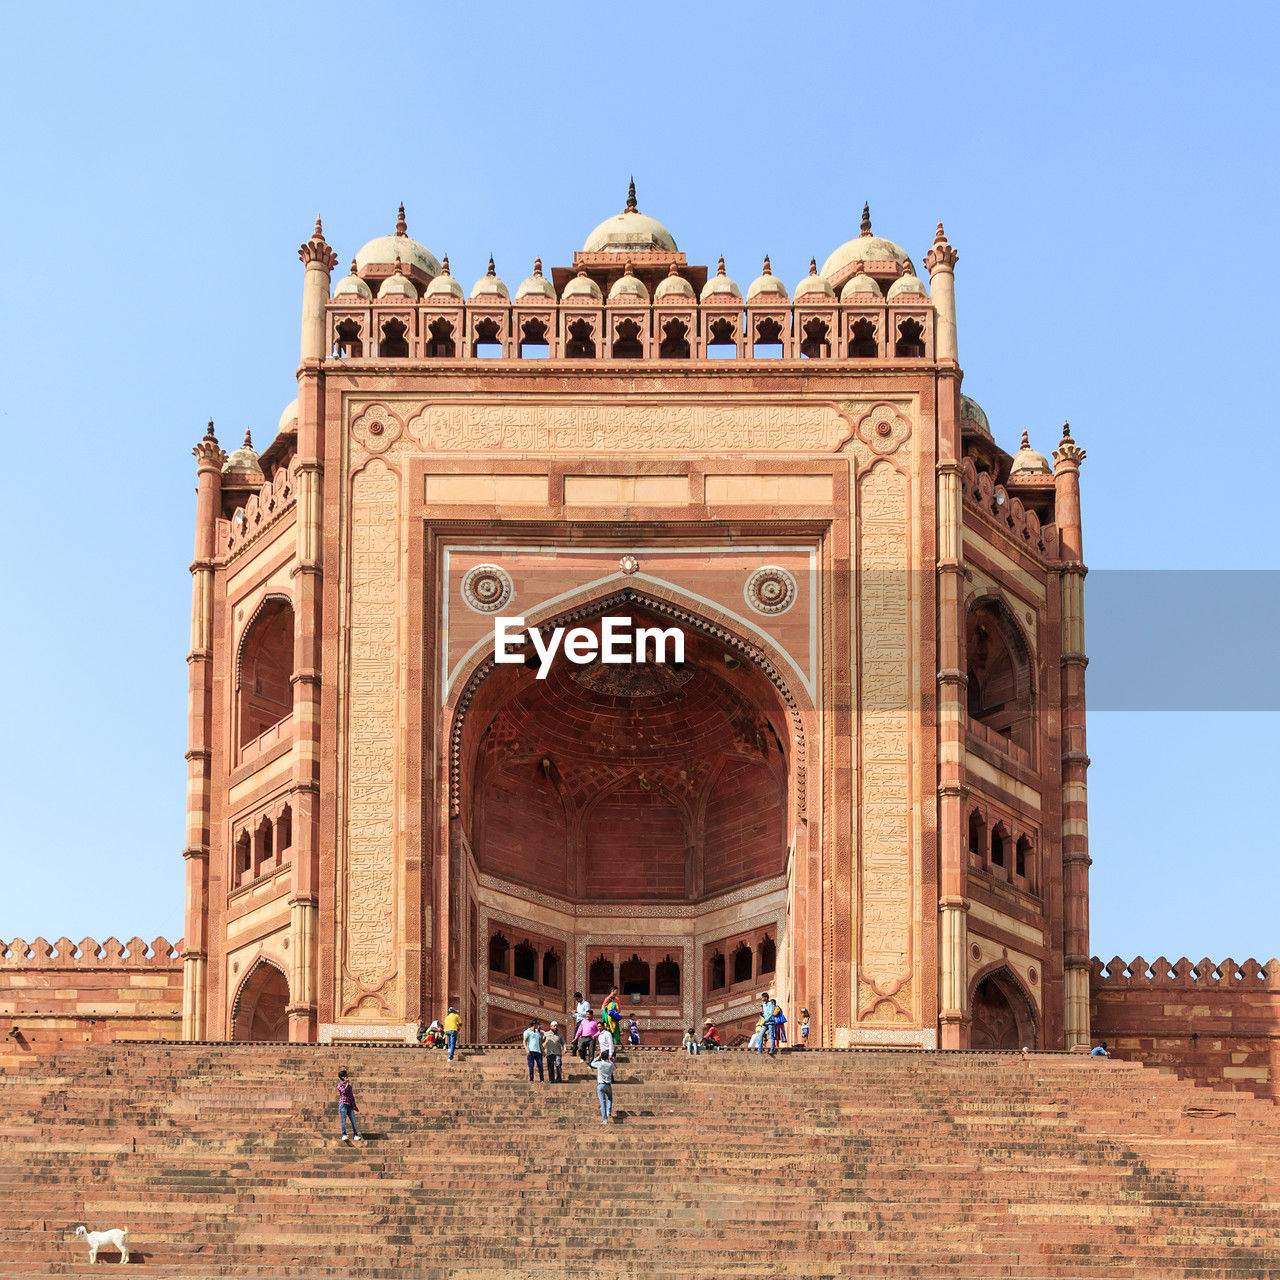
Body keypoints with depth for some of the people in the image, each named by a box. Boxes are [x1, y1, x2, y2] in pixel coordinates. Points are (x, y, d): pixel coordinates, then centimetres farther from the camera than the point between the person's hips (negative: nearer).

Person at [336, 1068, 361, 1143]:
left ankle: (355, 1135, -7)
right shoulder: (340, 1085, 2)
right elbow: (344, 1091, -18)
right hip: (343, 1104, -5)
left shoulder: (349, 1085, 21)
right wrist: (347, 1083, -8)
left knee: (353, 1120, -5)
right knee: (343, 1120, -10)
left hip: (350, 1105, 5)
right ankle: (344, 1135, -10)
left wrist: (354, 1105, 23)